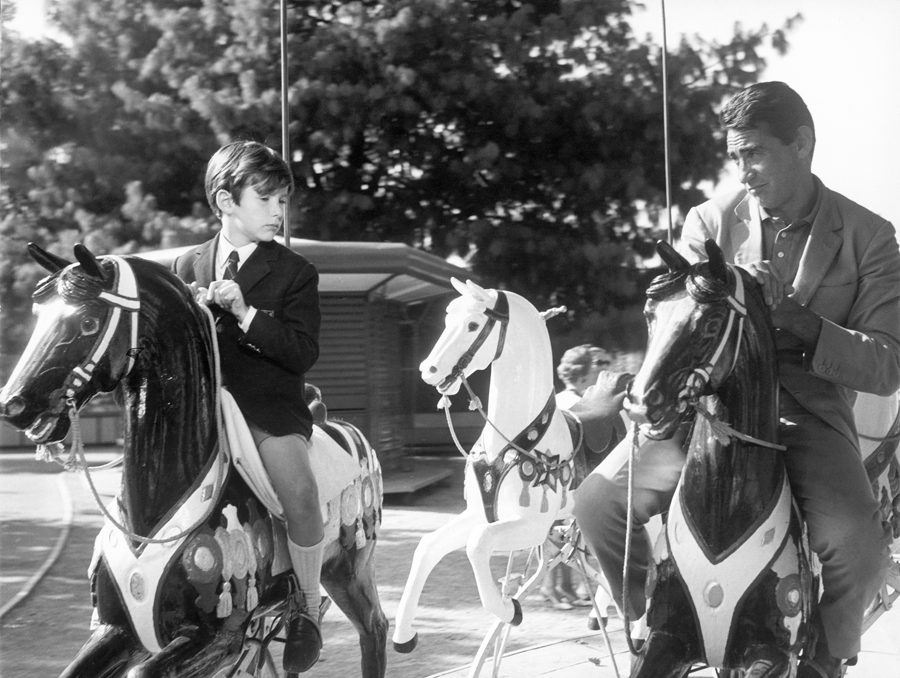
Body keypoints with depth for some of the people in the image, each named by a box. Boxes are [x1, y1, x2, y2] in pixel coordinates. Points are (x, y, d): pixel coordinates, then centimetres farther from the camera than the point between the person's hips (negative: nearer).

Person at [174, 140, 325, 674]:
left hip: (272, 409, -4)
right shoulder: (189, 266, 13)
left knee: (299, 490, -28)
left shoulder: (295, 272, 2)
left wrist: (244, 313, -18)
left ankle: (308, 609, -8)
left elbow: (304, 353, -8)